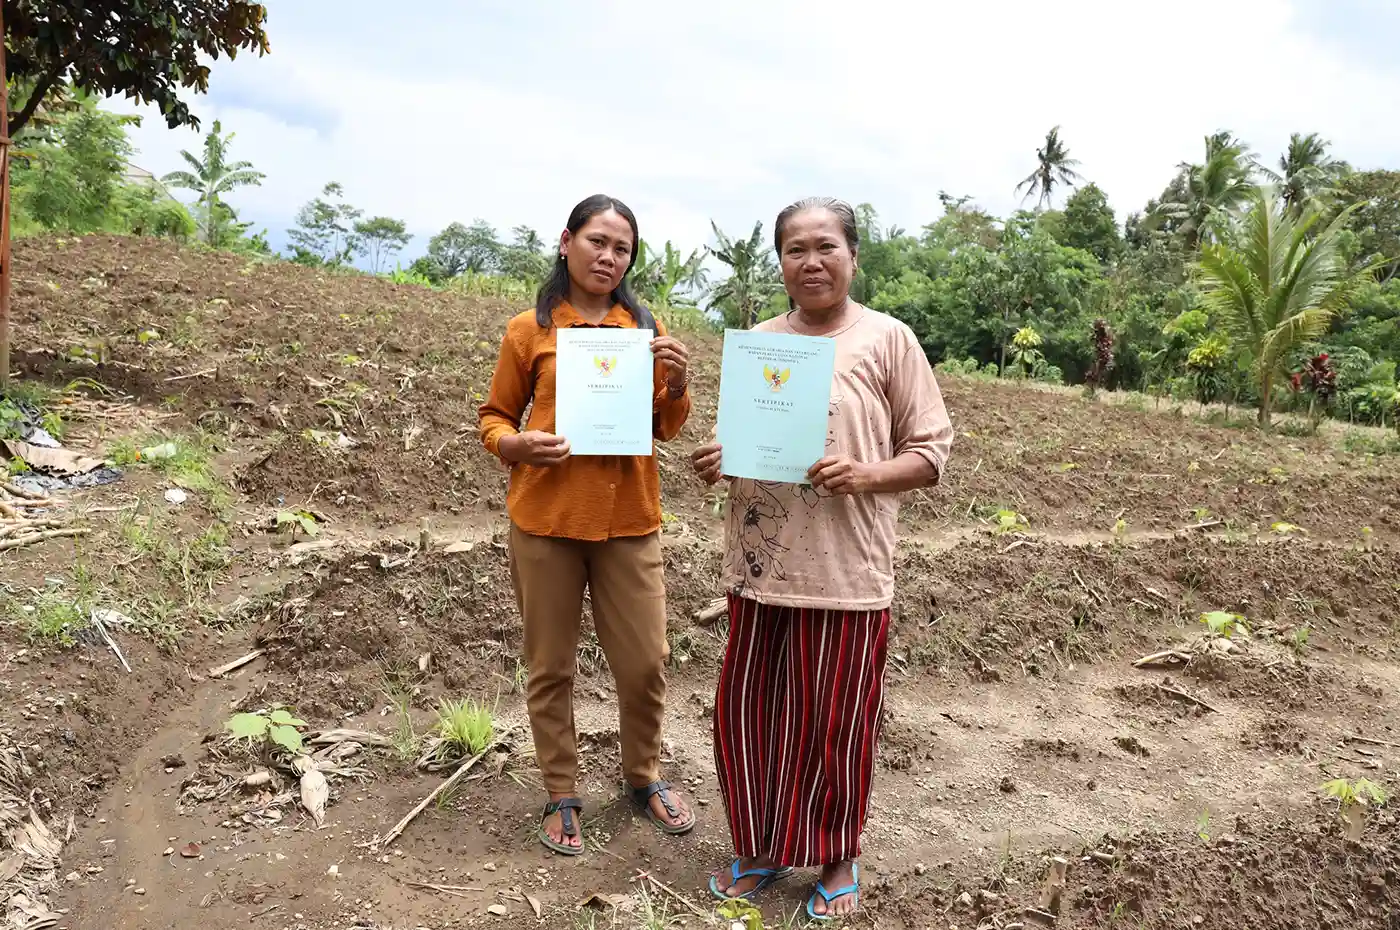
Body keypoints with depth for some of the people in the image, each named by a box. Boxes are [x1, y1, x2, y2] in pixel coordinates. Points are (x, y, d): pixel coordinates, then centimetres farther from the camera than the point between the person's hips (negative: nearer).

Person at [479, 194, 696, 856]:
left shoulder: (644, 327, 7)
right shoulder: (529, 330, 0)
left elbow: (666, 427, 10)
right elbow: (493, 420, 6)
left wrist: (676, 383, -10)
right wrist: (520, 444, -15)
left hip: (629, 521, 2)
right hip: (545, 519, -1)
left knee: (645, 662, 8)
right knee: (550, 666, 9)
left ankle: (644, 777, 33)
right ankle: (561, 795, 28)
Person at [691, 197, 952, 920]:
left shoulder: (887, 339, -3)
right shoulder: (757, 341, 9)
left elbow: (931, 453, -2)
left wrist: (865, 474, -19)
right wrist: (715, 462, -4)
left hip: (845, 574, -4)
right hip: (759, 566, 4)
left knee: (836, 723, 9)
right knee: (747, 714, 12)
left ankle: (839, 859, 33)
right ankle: (762, 848, 35)